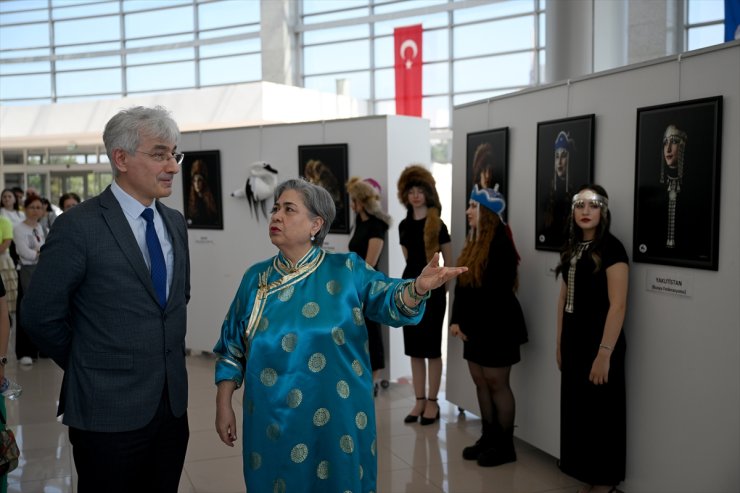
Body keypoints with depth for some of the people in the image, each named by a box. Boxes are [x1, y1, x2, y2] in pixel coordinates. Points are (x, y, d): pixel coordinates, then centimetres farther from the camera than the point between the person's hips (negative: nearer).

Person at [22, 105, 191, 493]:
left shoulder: (175, 222, 6)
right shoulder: (79, 226, -14)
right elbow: (42, 316, -10)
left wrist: (167, 362, 13)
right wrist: (89, 369, 1)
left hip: (173, 403, 6)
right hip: (109, 411, -6)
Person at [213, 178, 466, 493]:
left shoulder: (346, 270, -4)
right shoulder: (256, 277, 3)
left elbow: (390, 300, -18)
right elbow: (232, 349, 8)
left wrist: (419, 287, -39)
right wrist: (223, 405, 4)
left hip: (335, 418, -2)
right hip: (271, 419, 2)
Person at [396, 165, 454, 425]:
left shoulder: (437, 225, -7)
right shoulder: (404, 225, 8)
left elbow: (449, 263, 0)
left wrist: (444, 288, 5)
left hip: (432, 289, -5)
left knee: (432, 348, 2)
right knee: (414, 348, 9)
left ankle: (432, 402, 13)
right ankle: (419, 401, 19)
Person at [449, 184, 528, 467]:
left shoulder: (500, 244, -16)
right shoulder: (474, 241, 12)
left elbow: (496, 293, -19)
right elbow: (462, 285, 11)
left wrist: (469, 323, -15)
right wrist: (456, 320, 3)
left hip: (496, 326, -8)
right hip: (475, 326, 9)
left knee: (496, 383, 0)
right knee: (480, 382, 13)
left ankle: (505, 446, 12)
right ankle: (489, 438, 25)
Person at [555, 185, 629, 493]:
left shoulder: (611, 249, -14)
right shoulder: (571, 249, 8)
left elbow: (618, 306, -19)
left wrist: (604, 353, -22)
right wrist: (560, 343, 12)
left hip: (599, 342, -7)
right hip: (573, 340, 7)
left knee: (601, 411, 5)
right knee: (576, 407, 14)